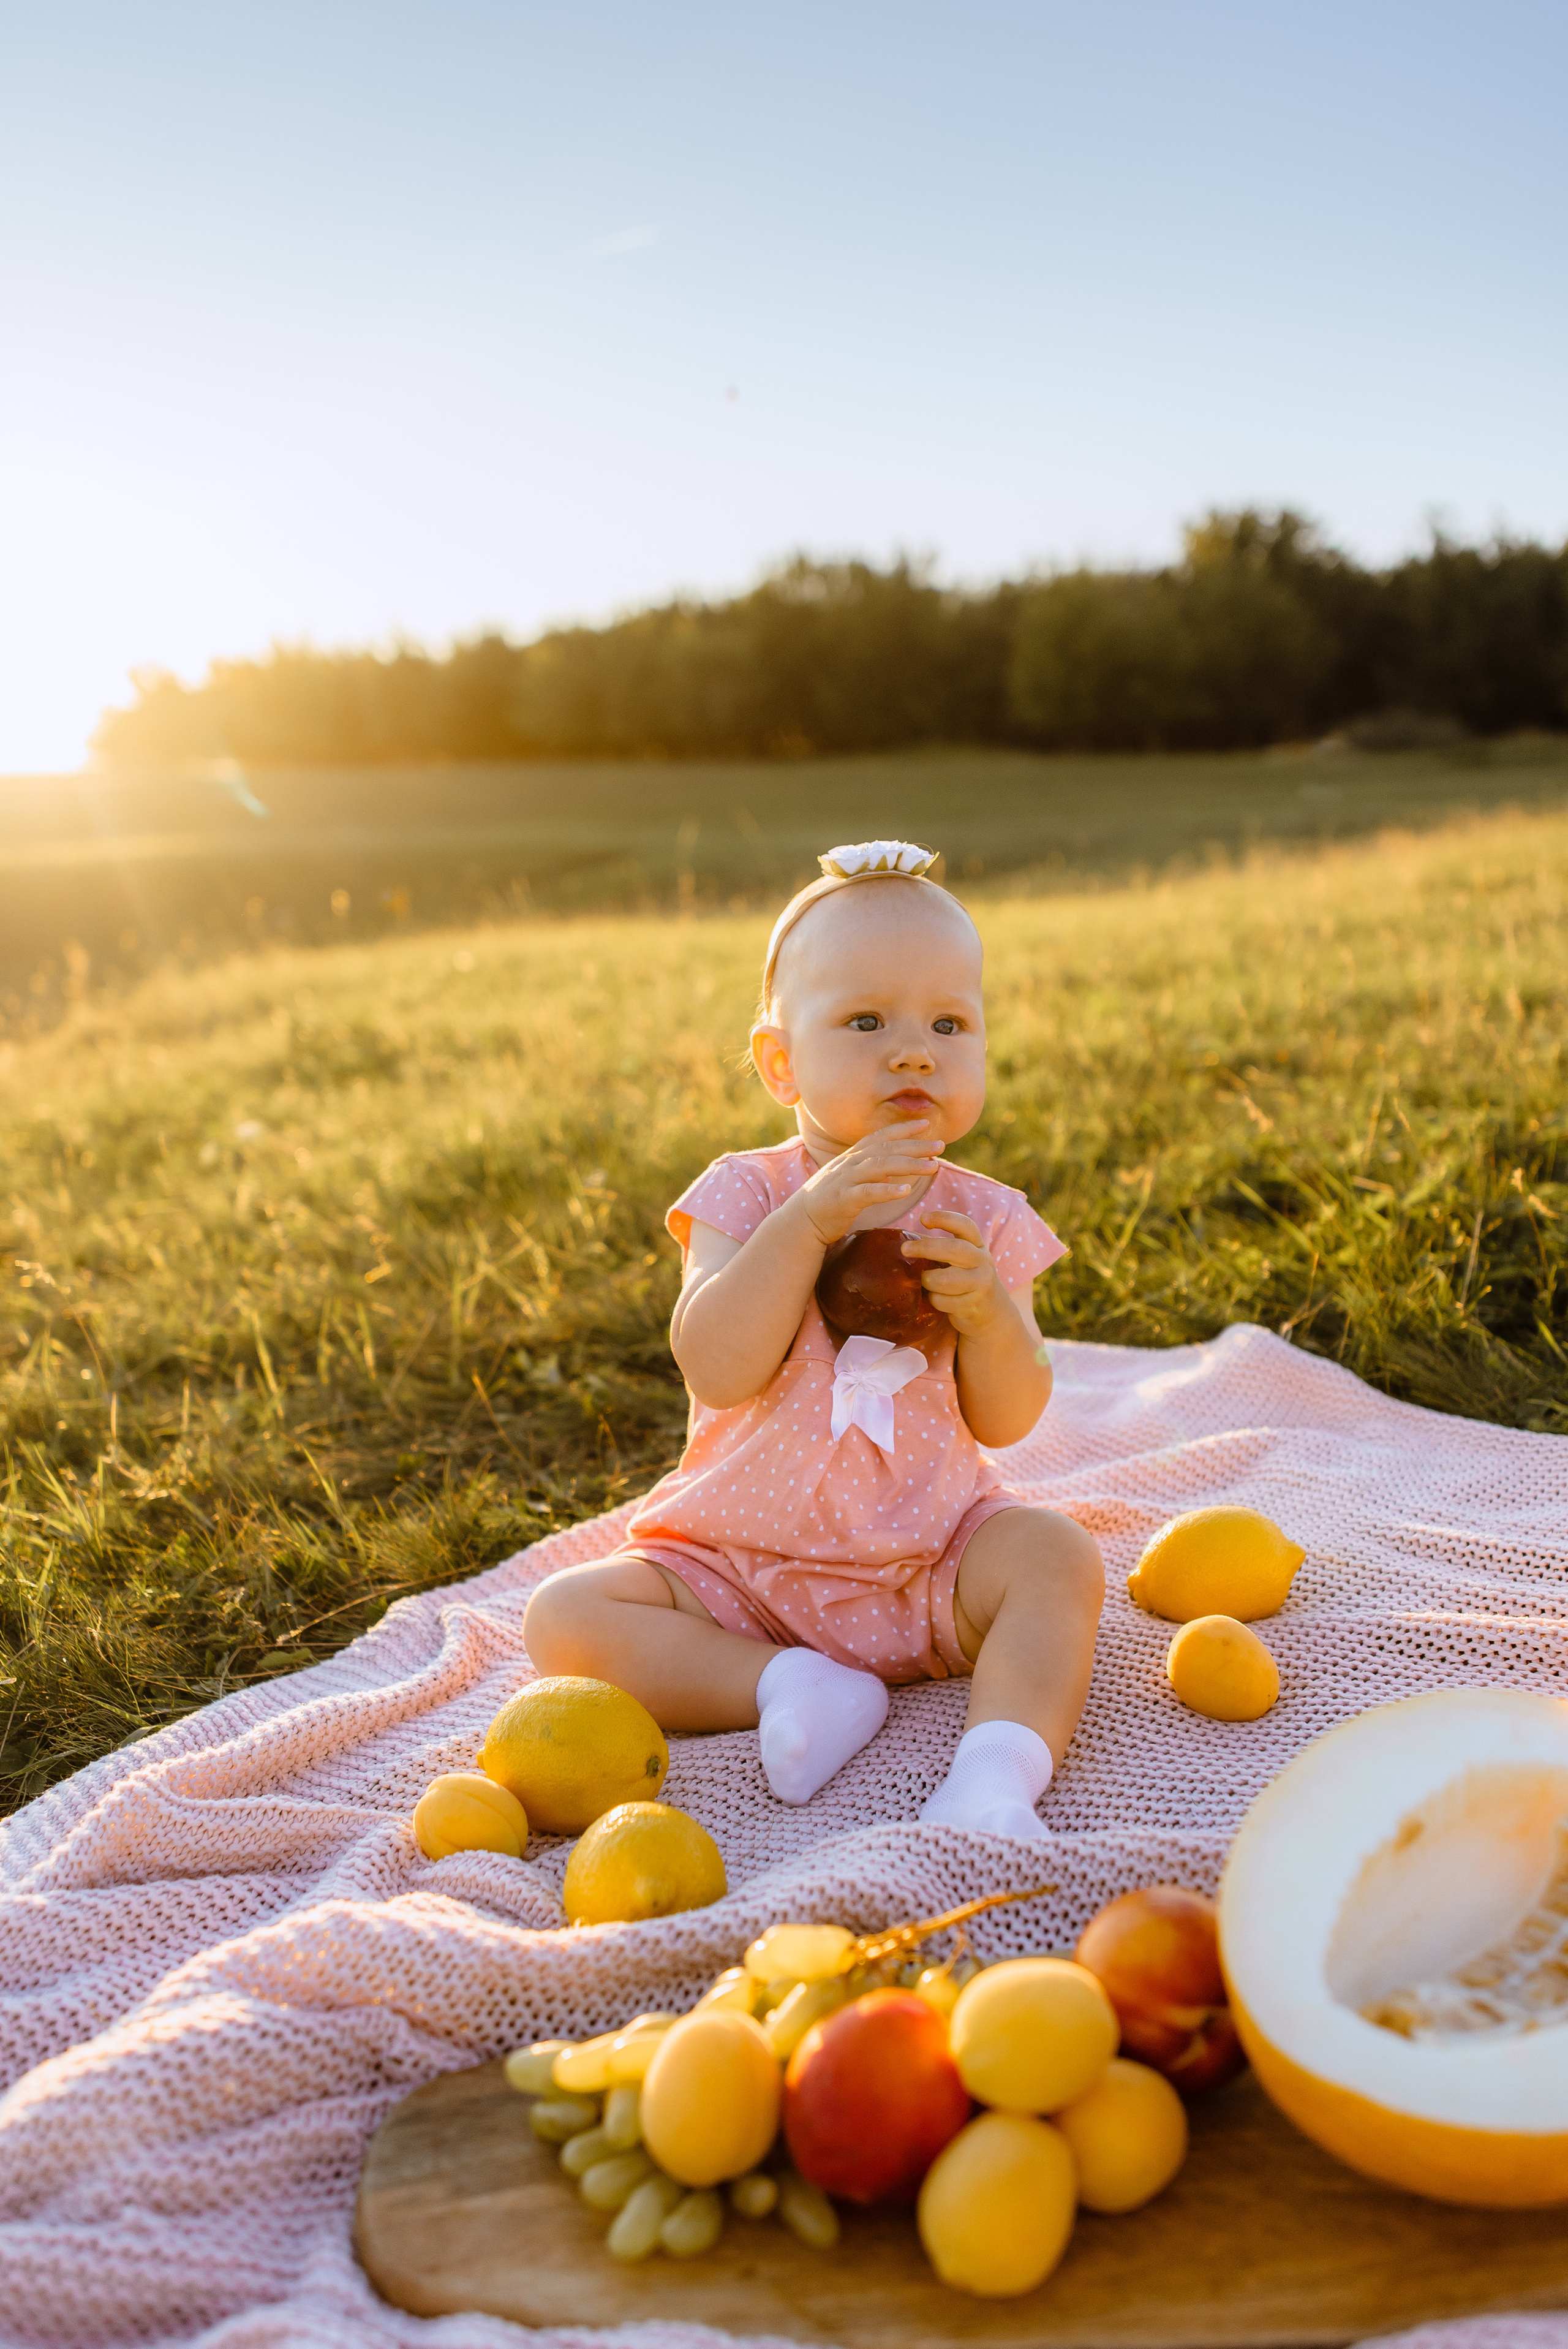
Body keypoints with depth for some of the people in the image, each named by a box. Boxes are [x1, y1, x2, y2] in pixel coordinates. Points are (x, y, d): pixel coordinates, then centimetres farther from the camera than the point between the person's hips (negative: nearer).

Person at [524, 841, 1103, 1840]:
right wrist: (811, 1219, -29)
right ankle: (788, 1685, -21)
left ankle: (997, 1776, -34)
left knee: (1058, 1556, -24)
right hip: (742, 1562, 0)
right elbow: (717, 1369, -23)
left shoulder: (985, 1219, -1)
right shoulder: (747, 1194, -8)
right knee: (566, 1616, -18)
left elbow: (1008, 1420, -3)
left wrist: (987, 1311, -23)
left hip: (931, 1553, 1)